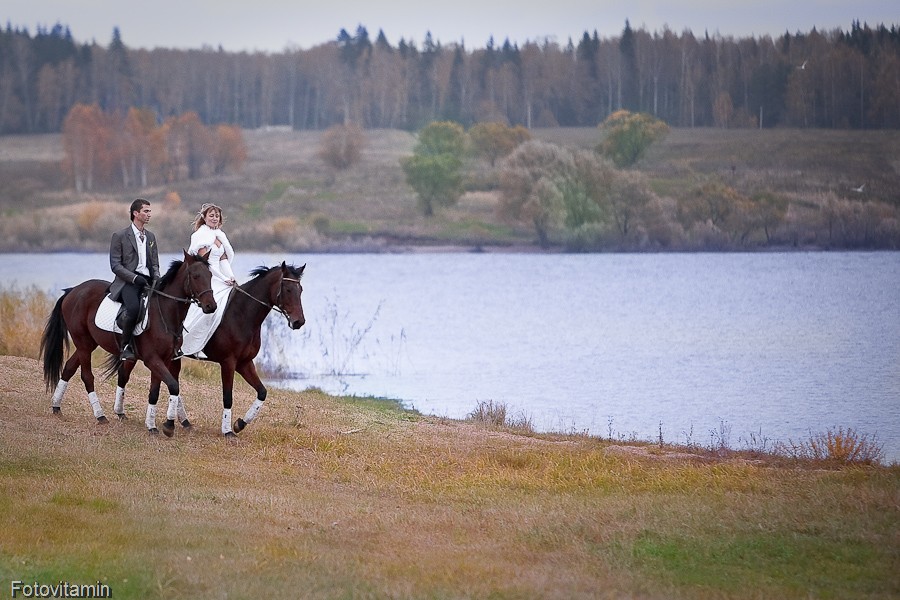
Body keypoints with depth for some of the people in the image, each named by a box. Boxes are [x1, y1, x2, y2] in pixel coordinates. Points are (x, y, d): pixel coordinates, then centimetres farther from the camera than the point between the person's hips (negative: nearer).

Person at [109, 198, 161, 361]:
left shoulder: (151, 236, 20)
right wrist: (134, 278, -17)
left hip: (147, 281, 6)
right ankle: (126, 347, -22)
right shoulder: (119, 236, 2)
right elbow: (115, 265, -4)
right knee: (134, 308, -34)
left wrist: (156, 279, 0)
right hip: (128, 281, -6)